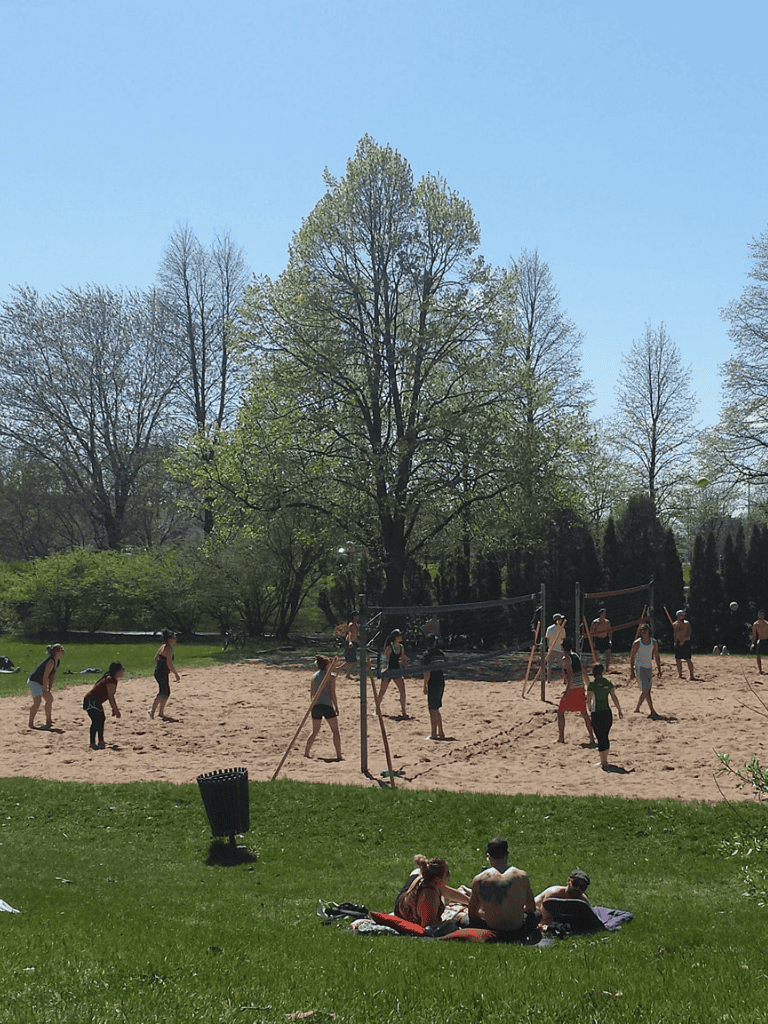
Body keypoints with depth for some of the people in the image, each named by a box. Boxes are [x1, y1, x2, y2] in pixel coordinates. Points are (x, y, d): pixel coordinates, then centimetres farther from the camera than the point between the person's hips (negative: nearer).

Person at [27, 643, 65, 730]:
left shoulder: (57, 661, 4)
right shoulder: (51, 661, -26)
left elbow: (52, 675, 9)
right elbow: (45, 676, -26)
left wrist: (50, 688, 7)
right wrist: (45, 690, -22)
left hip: (41, 683, 11)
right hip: (34, 681, -11)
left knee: (49, 699, 15)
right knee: (37, 702, -16)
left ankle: (48, 721, 26)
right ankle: (31, 724, -9)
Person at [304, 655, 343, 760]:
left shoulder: (314, 676, 12)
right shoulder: (331, 676, -3)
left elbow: (312, 693, 12)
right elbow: (332, 694, -7)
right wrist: (336, 708, 0)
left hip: (315, 706, 5)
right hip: (327, 706, -5)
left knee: (314, 732, 20)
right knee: (336, 731, 5)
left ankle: (306, 753, 18)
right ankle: (339, 755, -1)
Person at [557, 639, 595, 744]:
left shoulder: (566, 658, -10)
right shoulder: (576, 656, 12)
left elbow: (570, 674, -21)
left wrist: (567, 689, -25)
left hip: (571, 689, -7)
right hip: (580, 688, 7)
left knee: (560, 712, 6)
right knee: (584, 713, 11)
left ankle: (561, 737, 4)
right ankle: (592, 738, 8)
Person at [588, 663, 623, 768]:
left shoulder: (592, 683, -8)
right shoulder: (608, 682, 3)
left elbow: (590, 699, -9)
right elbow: (614, 697, 4)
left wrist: (590, 709, 8)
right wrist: (619, 711, 10)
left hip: (597, 714, -4)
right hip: (607, 712, 4)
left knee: (601, 738, 1)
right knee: (605, 737, 17)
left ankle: (603, 762, 3)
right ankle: (605, 760, 24)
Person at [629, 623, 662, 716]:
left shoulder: (653, 642, 3)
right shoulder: (637, 643, -8)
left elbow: (656, 657, 11)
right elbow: (632, 657, -3)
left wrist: (659, 670, 8)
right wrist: (631, 671, -5)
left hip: (649, 667, 5)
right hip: (640, 666, -5)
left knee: (646, 690, 8)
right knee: (645, 690, -12)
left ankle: (637, 709, 24)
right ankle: (652, 711, -15)